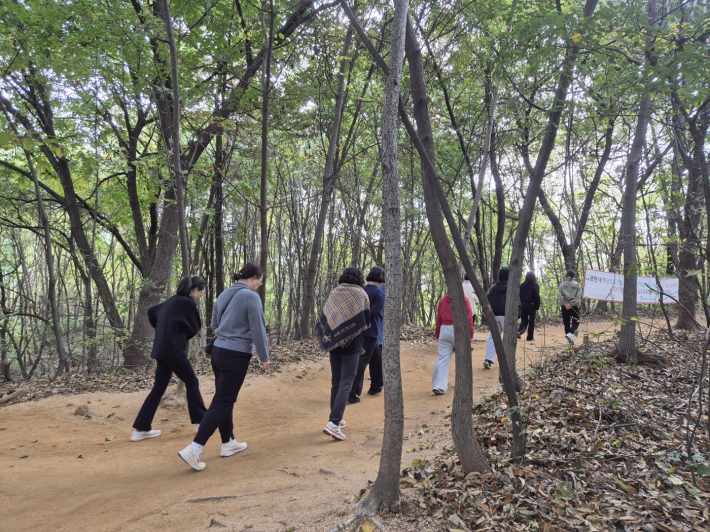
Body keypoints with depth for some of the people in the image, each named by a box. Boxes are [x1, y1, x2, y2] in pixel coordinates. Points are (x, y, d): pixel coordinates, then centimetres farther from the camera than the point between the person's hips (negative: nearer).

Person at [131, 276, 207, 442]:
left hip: (161, 350, 8)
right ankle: (201, 421, 13)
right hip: (173, 351, -8)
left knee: (158, 388, 12)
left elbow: (152, 312, 27)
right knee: (192, 382, 6)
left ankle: (141, 429, 13)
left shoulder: (172, 301, 14)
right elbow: (195, 328, -4)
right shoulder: (188, 303, -11)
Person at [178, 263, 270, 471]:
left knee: (224, 399, 16)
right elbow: (258, 330, -12)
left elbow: (214, 325, 17)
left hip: (218, 351, 8)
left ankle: (228, 443, 28)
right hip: (237, 355, -8)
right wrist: (264, 357, -2)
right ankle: (193, 449, -7)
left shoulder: (224, 294, 9)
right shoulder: (251, 297, -14)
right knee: (222, 402, -4)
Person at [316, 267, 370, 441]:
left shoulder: (334, 293, 6)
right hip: (352, 344, -4)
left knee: (335, 381, 14)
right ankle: (333, 423, -14)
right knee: (346, 383, -5)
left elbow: (324, 317, 5)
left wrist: (329, 338, 11)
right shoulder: (361, 294, -5)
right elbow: (365, 322, -2)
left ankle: (336, 419, 21)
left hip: (334, 343, 5)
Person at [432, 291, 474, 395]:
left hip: (444, 330, 2)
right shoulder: (465, 300, 0)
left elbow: (438, 319, 10)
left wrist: (437, 334, 16)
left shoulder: (442, 300, 9)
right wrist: (470, 334, 1)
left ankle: (439, 386, -12)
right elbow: (469, 318, -3)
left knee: (443, 358, -2)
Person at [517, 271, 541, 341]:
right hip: (531, 305, -3)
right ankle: (530, 337, 7)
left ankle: (519, 331, -13)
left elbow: (519, 295, 5)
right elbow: (537, 297, -9)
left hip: (523, 305, 3)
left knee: (524, 320, 12)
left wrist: (520, 305, 9)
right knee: (531, 321, 6)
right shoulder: (535, 285, -4)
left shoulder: (522, 285, 6)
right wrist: (537, 307, -5)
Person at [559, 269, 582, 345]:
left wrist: (565, 304, -10)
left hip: (564, 307, 2)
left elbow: (560, 296, -6)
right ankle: (570, 334, -24)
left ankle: (570, 340, 11)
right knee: (575, 323, 3)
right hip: (574, 307, -2)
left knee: (566, 323, 9)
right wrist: (571, 304, -12)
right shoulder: (578, 285, 1)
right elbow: (578, 297, -10)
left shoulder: (562, 285, 6)